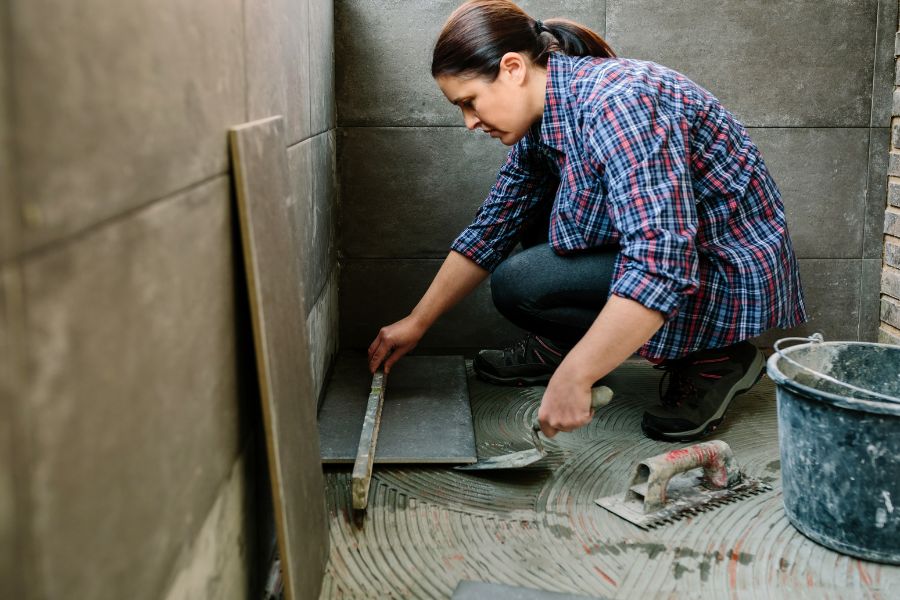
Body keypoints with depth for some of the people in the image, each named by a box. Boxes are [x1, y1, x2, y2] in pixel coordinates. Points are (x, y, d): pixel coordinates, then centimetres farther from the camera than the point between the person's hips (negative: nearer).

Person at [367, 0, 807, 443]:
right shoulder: (541, 117, 1)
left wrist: (572, 378, -35)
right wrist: (417, 323, 12)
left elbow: (660, 268, -36)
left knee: (518, 284, -20)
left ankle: (712, 359, -8)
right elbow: (492, 229, 10)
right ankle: (555, 347, 13)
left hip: (733, 274, -9)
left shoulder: (614, 104, -28)